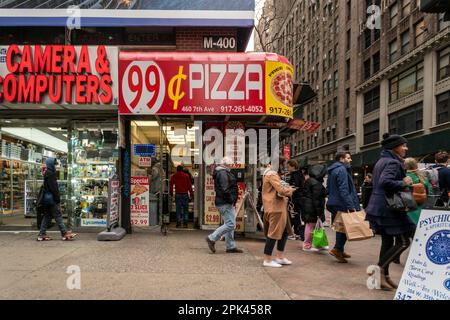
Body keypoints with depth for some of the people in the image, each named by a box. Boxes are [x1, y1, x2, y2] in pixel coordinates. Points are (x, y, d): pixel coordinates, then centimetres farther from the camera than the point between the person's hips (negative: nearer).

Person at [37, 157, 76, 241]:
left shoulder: (47, 173, 16)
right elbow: (53, 187, -18)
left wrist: (57, 197, 19)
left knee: (47, 216, 12)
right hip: (51, 198, -10)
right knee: (58, 215, -7)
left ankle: (42, 234, 13)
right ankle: (64, 233, -5)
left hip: (47, 198, 10)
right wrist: (57, 198, -16)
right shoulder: (50, 173, -14)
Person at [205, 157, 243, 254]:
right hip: (225, 203, -11)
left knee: (230, 224, 13)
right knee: (230, 224, -12)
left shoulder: (224, 172, 19)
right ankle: (212, 238, -5)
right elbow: (225, 189, -24)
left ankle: (231, 246, 18)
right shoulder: (223, 173, -15)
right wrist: (231, 200, -16)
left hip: (226, 203, 11)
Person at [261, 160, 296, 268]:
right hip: (275, 208, -11)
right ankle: (267, 260, 4)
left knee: (284, 231, 16)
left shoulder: (270, 173, 18)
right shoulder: (272, 174, -16)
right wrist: (290, 190, -5)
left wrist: (286, 188, 2)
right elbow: (281, 190, -23)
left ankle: (280, 257, 24)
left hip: (278, 207, 11)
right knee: (274, 233, -4)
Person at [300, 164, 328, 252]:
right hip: (312, 208, -10)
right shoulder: (317, 183, -18)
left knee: (309, 226, 15)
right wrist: (318, 213, -19)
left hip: (306, 206, 10)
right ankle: (307, 246, 7)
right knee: (311, 226, -1)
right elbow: (316, 199, -21)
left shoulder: (309, 181, 13)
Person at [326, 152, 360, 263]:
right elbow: (344, 190, -22)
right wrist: (350, 205, -24)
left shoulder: (332, 170, 17)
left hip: (334, 203, 10)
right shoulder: (342, 169, -13)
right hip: (341, 204, -10)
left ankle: (340, 250, 23)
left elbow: (329, 188, 22)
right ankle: (337, 249, -6)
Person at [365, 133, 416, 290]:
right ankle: (380, 268, -3)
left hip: (379, 207, 10)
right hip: (389, 208, -10)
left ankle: (384, 276, 18)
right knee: (403, 242, -3)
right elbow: (385, 181, -30)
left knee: (387, 241, 13)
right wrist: (403, 183, -18)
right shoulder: (393, 163, -14)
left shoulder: (382, 161, 16)